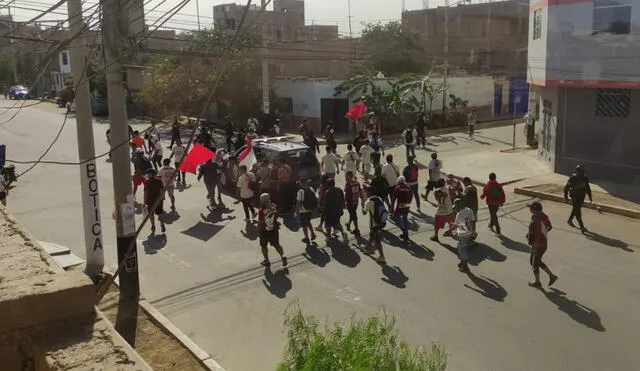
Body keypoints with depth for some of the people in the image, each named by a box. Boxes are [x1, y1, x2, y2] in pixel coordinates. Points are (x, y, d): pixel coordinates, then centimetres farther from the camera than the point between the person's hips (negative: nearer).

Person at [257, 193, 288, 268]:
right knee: (276, 244, 21)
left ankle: (267, 261, 28)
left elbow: (260, 222, -17)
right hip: (274, 229, 4)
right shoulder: (274, 207, -12)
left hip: (265, 231, -4)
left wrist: (259, 230, 1)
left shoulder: (261, 210, -27)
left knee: (263, 246, 18)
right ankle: (283, 256, 6)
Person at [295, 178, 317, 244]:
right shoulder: (311, 189, -3)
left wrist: (297, 210, -9)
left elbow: (298, 202, -20)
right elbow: (315, 199, 5)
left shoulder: (301, 191, -21)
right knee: (308, 222, 28)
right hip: (310, 209, 6)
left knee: (304, 225, 10)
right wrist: (314, 207, 17)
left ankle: (307, 238, 17)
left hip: (303, 211, -6)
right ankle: (312, 233, 21)